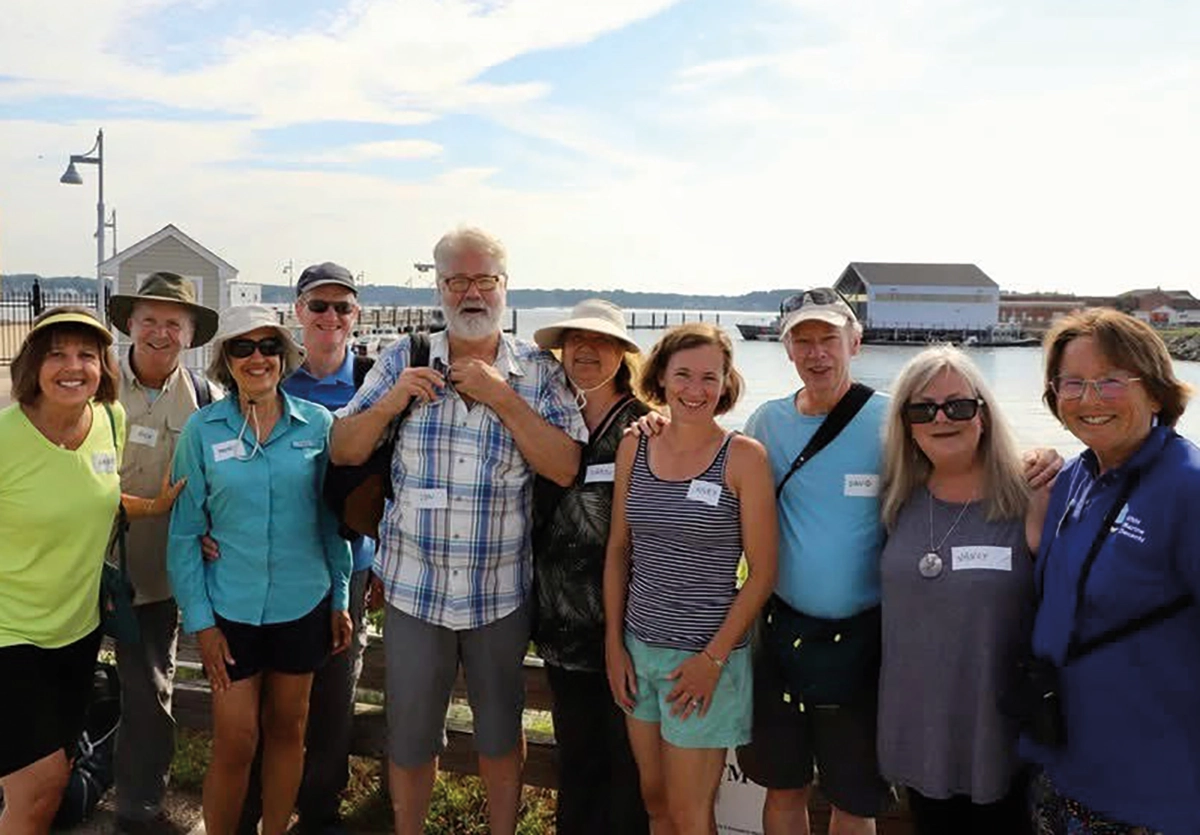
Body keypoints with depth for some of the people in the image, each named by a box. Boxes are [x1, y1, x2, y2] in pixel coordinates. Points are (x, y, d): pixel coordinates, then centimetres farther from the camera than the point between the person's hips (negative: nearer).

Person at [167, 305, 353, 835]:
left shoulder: (317, 423, -3)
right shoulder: (202, 429, -5)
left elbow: (331, 518, 4)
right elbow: (185, 532, -3)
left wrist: (340, 598, 5)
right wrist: (200, 620, -6)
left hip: (304, 605, 2)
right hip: (230, 608, -1)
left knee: (288, 729, 16)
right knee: (236, 742, 5)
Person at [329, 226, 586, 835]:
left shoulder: (538, 370, -4)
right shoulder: (403, 360, 0)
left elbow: (565, 468, -13)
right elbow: (343, 451, 1)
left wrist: (502, 397, -20)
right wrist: (391, 402, -17)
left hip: (502, 592, 0)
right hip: (414, 585, 1)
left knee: (500, 731, 19)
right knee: (410, 735, 15)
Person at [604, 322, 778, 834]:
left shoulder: (743, 457, -10)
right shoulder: (634, 447, 2)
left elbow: (762, 572, -9)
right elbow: (618, 550, 8)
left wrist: (713, 658, -13)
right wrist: (614, 641, 4)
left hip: (705, 655, -4)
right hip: (638, 648, 4)